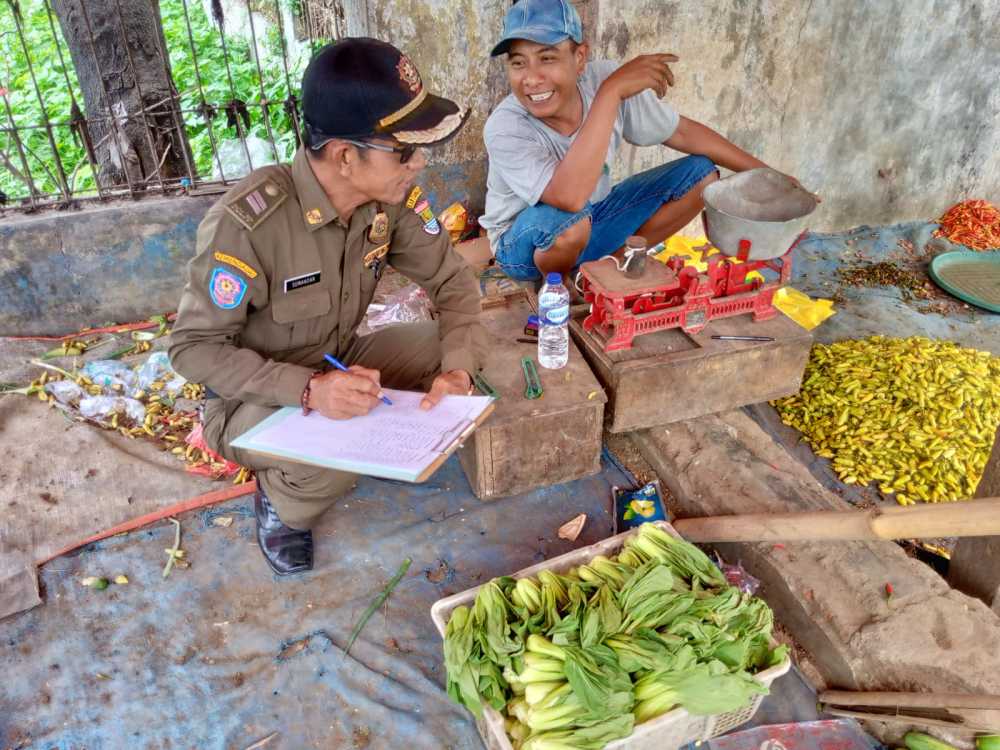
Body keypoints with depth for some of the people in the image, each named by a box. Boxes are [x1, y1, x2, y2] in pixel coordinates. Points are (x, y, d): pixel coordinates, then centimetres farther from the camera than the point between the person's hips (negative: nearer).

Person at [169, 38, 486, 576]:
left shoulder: (390, 196, -15)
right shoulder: (247, 224, -32)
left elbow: (452, 280, -7)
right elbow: (192, 348, -24)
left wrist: (457, 368, -26)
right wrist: (307, 388, -37)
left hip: (339, 366, 5)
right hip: (252, 395, -5)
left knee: (444, 353, -17)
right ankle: (281, 499, 2)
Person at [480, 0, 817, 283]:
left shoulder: (604, 78, -18)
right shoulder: (505, 128, -31)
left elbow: (682, 132, -4)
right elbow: (571, 198, -47)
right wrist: (611, 93, -45)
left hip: (593, 219, 5)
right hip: (524, 244, -4)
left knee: (701, 174, -5)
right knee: (567, 218, -40)